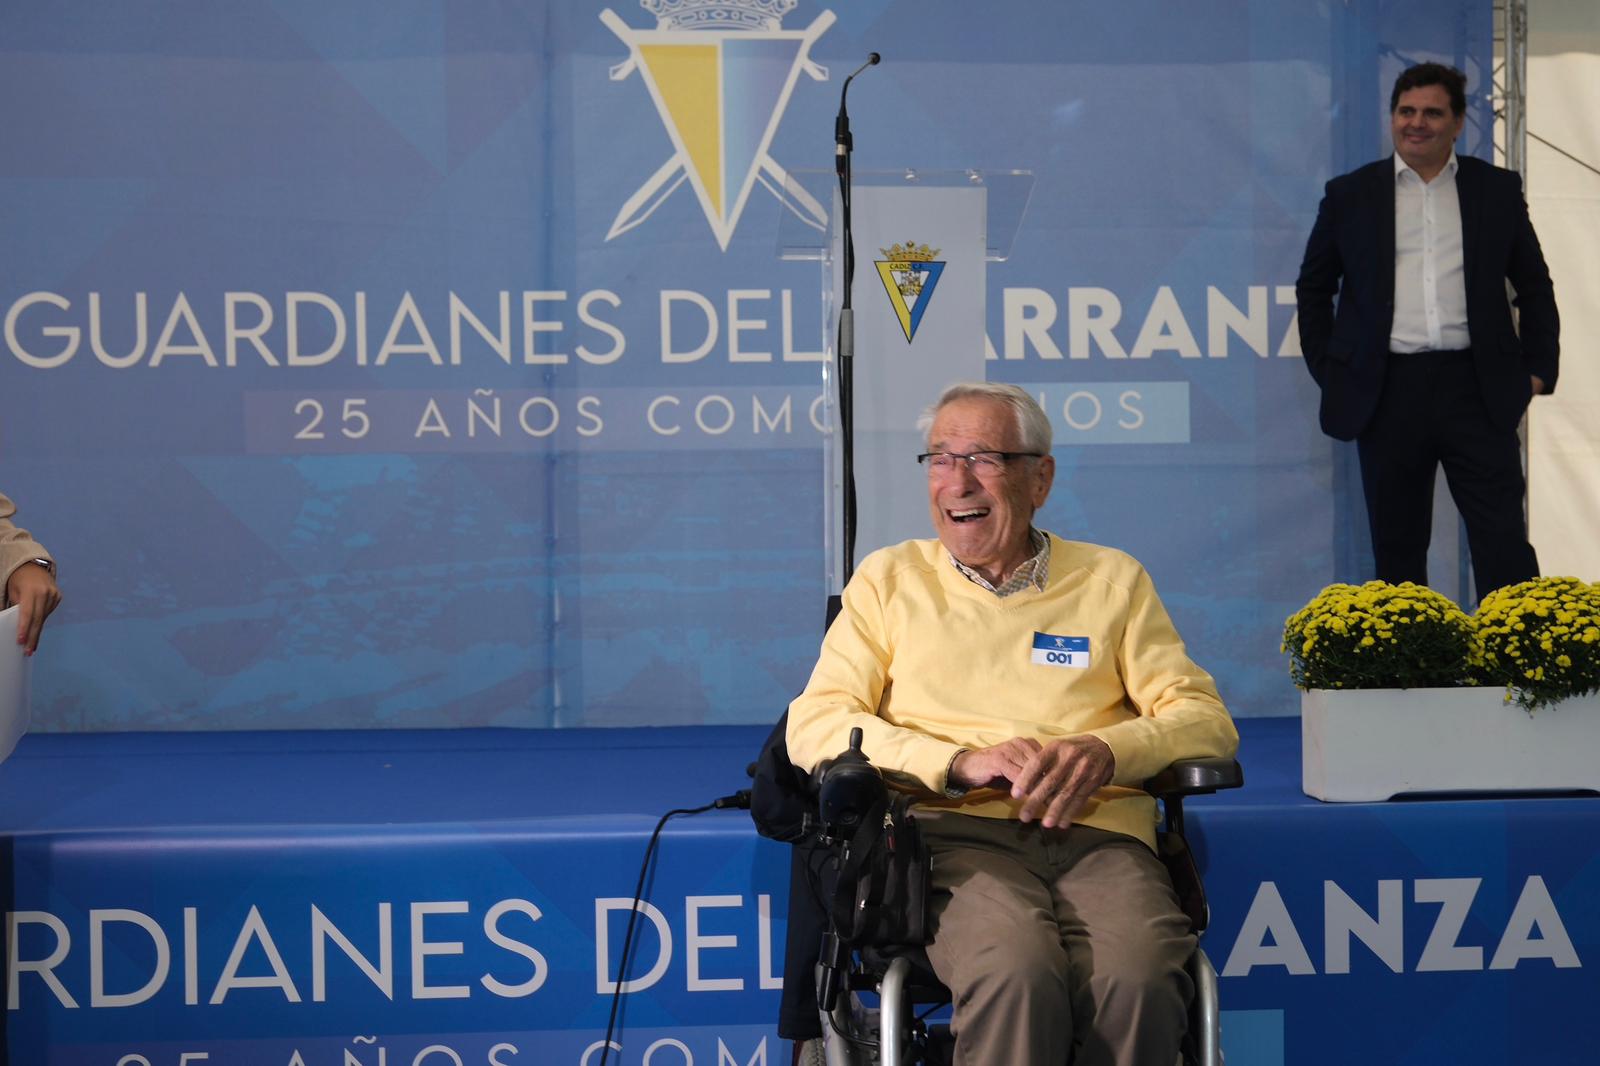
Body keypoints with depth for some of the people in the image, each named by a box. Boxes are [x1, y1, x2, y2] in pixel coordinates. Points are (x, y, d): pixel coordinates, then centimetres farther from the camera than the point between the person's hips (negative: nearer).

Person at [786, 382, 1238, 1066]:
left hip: (1098, 836, 1)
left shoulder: (1112, 580, 20)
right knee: (1017, 975, -36)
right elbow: (813, 725, 6)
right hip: (958, 836, -1)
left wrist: (1105, 751, -9)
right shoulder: (890, 579, 18)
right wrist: (962, 763, -10)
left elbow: (1205, 719, 14)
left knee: (1141, 984, -34)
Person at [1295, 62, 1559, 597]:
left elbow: (1535, 286, 14)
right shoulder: (1350, 194, 8)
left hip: (1477, 390, 0)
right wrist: (1326, 369, 8)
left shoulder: (1498, 190, 9)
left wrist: (1538, 369, 6)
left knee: (1504, 543, -5)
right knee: (1397, 547, 7)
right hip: (1388, 390, 1)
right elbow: (1313, 287, 15)